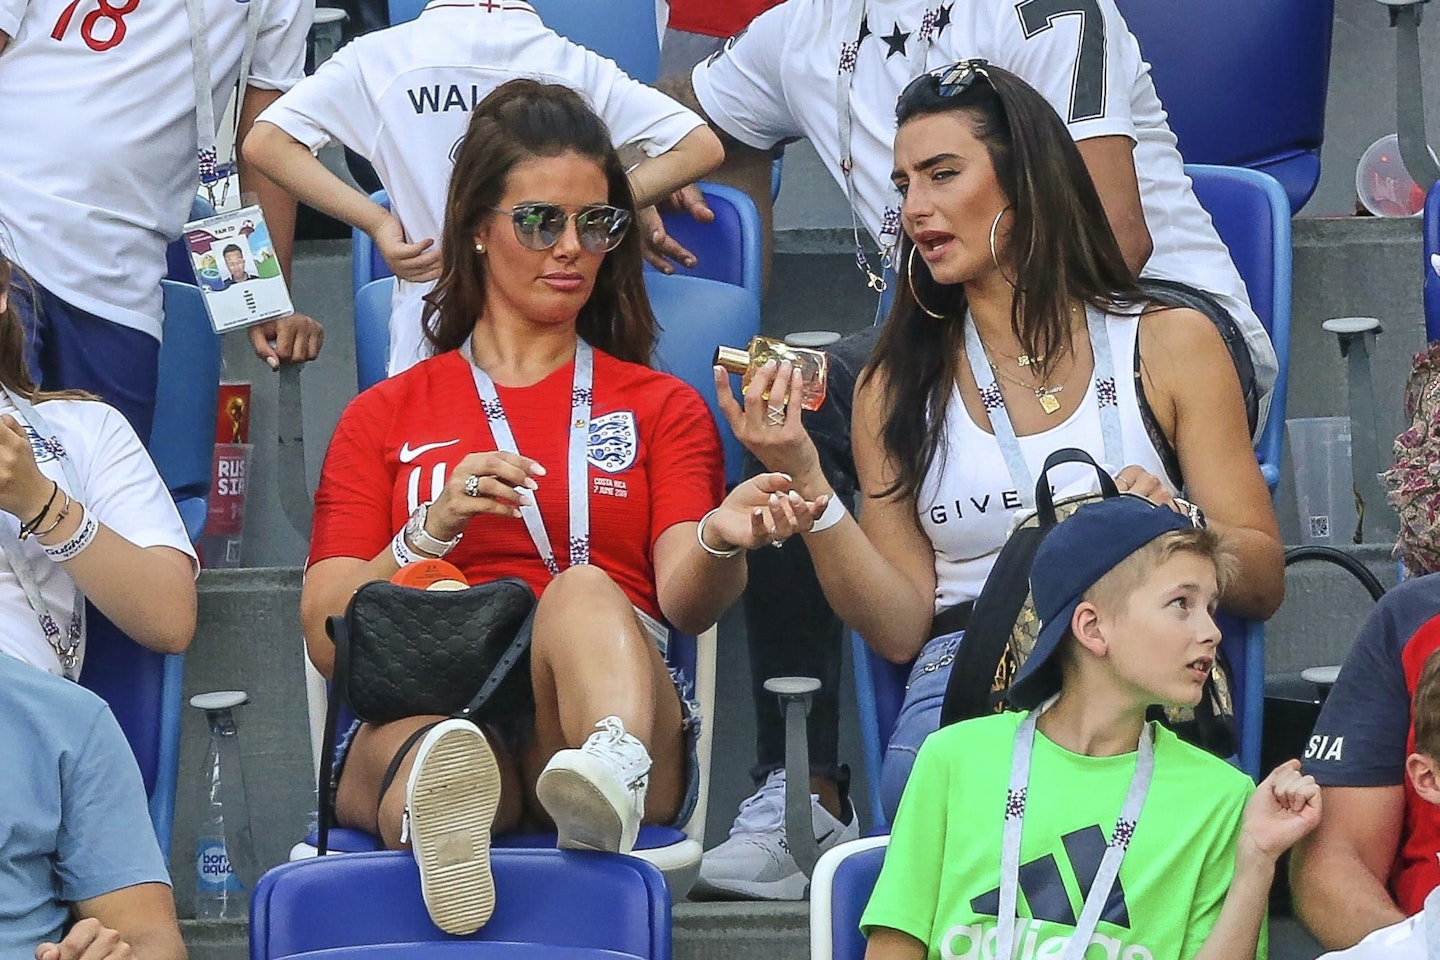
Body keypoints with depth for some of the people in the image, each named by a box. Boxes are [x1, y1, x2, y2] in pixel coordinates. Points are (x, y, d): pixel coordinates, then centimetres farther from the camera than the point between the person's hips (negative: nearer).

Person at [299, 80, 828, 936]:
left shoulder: (662, 408, 26)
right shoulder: (384, 417, 25)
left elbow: (683, 602, 6)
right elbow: (327, 638, 12)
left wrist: (721, 542, -18)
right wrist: (431, 531, -6)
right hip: (427, 711, 0)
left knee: (585, 590, -36)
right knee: (427, 751, -39)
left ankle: (611, 786, -67)